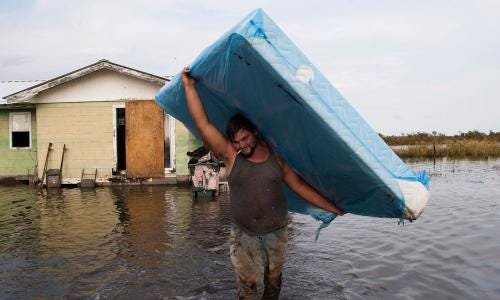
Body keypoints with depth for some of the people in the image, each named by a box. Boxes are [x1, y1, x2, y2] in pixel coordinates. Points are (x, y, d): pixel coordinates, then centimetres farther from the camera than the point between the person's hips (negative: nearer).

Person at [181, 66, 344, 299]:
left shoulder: (276, 157, -2)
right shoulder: (230, 156, -6)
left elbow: (300, 186, 1)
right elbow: (202, 123, -11)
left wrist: (334, 209, 0)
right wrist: (189, 86, -12)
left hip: (276, 234, 2)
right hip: (244, 236, -2)